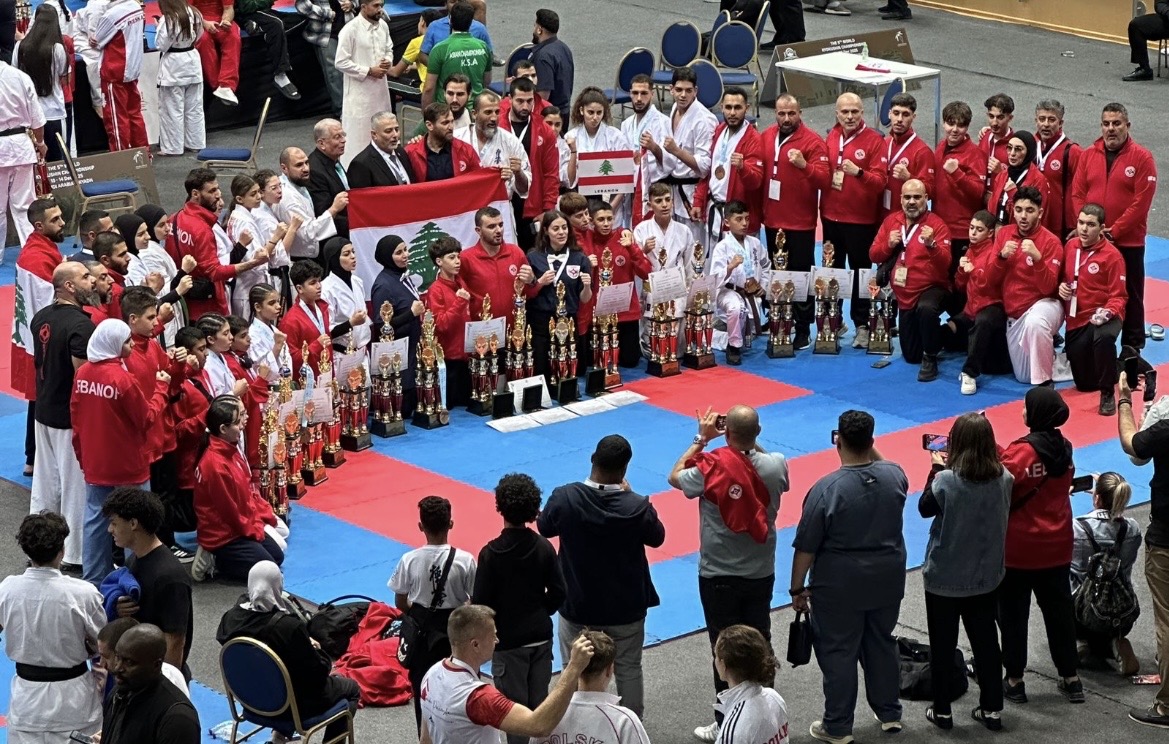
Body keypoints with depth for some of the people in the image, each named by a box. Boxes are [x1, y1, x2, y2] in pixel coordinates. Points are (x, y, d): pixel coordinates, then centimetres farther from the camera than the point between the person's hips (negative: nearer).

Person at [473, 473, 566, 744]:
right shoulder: (544, 547, -6)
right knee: (540, 704, 15)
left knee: (515, 707, 6)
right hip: (540, 636, 4)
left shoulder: (492, 553, -18)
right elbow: (558, 592, 0)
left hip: (508, 641, -4)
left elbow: (481, 602, -15)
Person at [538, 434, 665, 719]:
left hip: (577, 606, 0)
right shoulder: (638, 507, -22)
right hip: (625, 608, 0)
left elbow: (544, 527, 0)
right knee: (629, 670, 17)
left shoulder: (564, 498, -20)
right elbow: (657, 537, -1)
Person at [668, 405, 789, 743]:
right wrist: (750, 440, 8)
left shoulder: (711, 468, -22)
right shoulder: (775, 466, -13)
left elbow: (675, 477, -1)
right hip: (761, 573, 3)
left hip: (719, 576, -3)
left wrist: (701, 439, 4)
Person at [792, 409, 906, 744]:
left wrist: (797, 589, -3)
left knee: (838, 653, 8)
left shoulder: (826, 489, -21)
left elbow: (806, 547, -14)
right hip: (887, 579, 5)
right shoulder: (895, 476, -8)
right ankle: (889, 713, 34)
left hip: (840, 586, -5)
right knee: (882, 644, 22)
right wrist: (870, 450, 12)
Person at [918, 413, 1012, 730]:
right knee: (986, 641, 16)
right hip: (985, 576, 4)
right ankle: (992, 708, 23)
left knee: (943, 645, 11)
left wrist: (937, 468, 2)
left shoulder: (946, 481, -24)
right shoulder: (1004, 479, -11)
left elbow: (925, 508, -6)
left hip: (944, 578, -4)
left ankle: (942, 710, 20)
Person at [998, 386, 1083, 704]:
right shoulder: (1064, 449, 1)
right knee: (1059, 611, 16)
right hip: (1056, 547, 6)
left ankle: (1014, 680, 14)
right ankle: (1070, 678, 22)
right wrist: (999, 453, 0)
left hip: (1018, 549, -6)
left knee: (1013, 615, 8)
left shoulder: (1022, 451, -20)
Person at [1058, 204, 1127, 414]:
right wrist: (1061, 287, -3)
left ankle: (1108, 394, -28)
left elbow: (1118, 296, -10)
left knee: (1103, 337, -44)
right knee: (1084, 384, 8)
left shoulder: (1112, 255, -13)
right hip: (1076, 318, 5)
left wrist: (1107, 312, -30)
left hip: (1101, 316, -5)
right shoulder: (1070, 246, 4)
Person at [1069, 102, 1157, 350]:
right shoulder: (1088, 155, 7)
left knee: (1130, 298, 4)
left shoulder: (1142, 158, -6)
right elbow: (1077, 194, 5)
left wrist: (1114, 231, -15)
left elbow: (1141, 202, -11)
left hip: (1128, 243, -4)